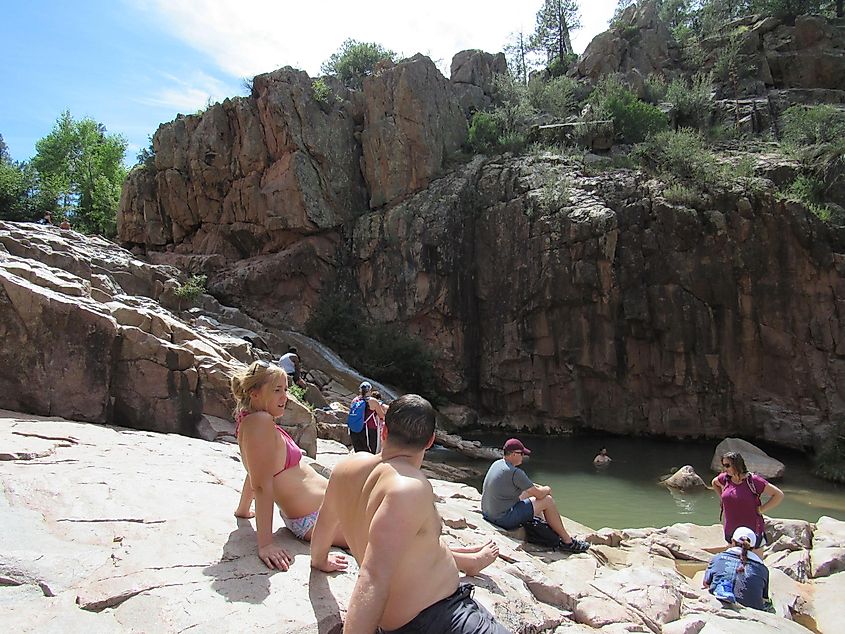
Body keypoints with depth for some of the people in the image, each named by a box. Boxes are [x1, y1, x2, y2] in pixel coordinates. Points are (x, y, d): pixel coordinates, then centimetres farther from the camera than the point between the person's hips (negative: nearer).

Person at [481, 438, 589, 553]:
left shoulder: (497, 464, 7)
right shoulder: (515, 472, -22)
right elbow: (538, 494, -13)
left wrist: (536, 487, 13)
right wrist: (547, 490, 9)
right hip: (504, 519, -9)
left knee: (527, 493, 25)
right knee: (548, 501, -2)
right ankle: (568, 542, 10)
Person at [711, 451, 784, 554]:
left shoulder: (753, 481, -17)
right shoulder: (725, 478, -2)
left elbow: (779, 495, -12)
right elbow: (714, 482, 22)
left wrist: (761, 509, -13)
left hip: (752, 533, -5)